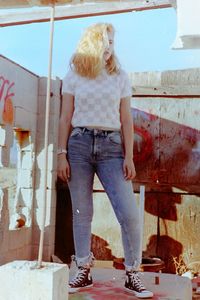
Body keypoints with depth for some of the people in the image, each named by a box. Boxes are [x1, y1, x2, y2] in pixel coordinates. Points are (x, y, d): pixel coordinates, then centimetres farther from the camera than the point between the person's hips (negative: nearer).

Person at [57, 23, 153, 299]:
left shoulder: (120, 77, 11)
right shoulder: (73, 76, 10)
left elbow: (126, 120, 7)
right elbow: (66, 118, 7)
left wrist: (129, 157, -1)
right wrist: (62, 154, 0)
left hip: (111, 146, 0)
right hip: (79, 144, 0)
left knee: (129, 213, -10)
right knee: (81, 212, 4)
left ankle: (132, 276, 3)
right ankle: (84, 272, 16)